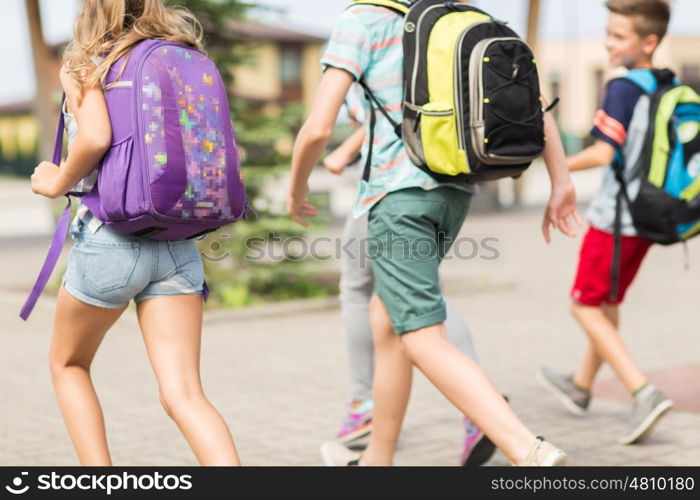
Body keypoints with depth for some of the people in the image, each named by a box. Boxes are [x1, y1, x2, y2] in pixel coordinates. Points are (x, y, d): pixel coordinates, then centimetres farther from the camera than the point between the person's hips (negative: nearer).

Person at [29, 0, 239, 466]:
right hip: (179, 244, 4)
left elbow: (95, 136, -22)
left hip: (110, 238, -4)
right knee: (183, 393, -1)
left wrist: (58, 182, -5)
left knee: (67, 363, 21)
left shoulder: (84, 66, -3)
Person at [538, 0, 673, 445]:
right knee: (609, 304, 21)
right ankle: (581, 387, 38)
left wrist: (563, 167, -4)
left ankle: (645, 393, -11)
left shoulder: (624, 88, -17)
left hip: (614, 217, -8)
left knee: (585, 307, 2)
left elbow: (604, 153, -20)